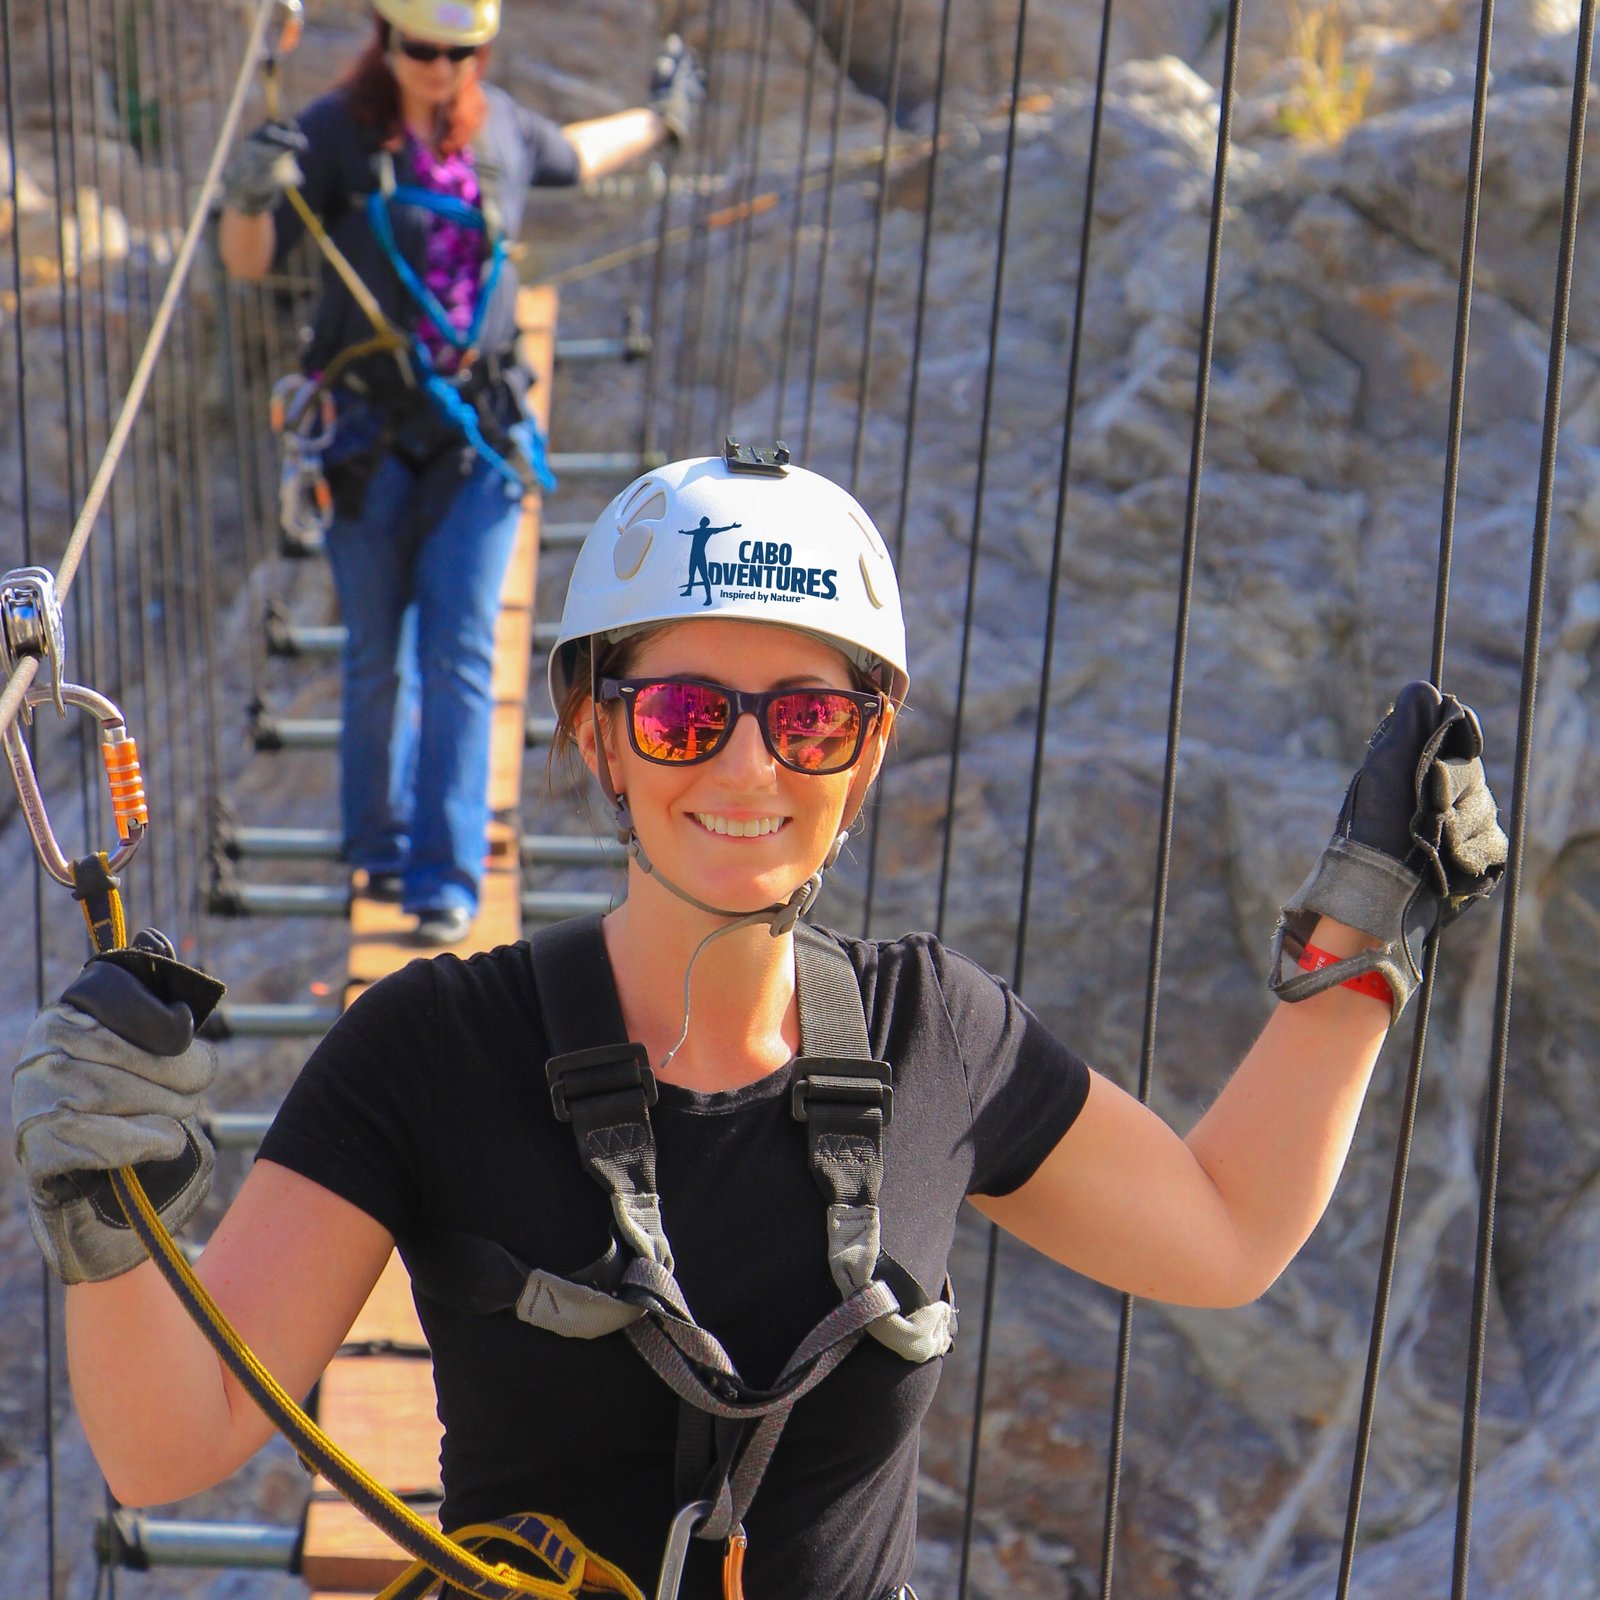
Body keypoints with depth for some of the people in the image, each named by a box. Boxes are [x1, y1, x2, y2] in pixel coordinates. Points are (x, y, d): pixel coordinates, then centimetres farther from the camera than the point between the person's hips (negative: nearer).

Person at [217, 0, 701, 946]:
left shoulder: (499, 126, 4)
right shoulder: (337, 133, -8)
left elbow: (570, 158, 28)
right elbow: (247, 262, -13)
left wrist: (659, 122, 42)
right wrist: (250, 193, -34)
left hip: (480, 434, 2)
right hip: (373, 433, -2)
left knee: (460, 655, -7)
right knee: (378, 660, 7)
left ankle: (447, 878, -6)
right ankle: (381, 847, 28)